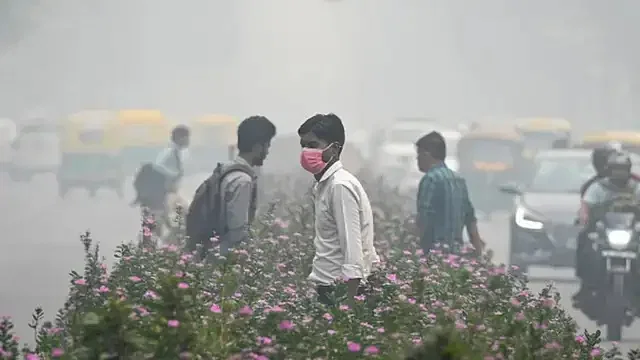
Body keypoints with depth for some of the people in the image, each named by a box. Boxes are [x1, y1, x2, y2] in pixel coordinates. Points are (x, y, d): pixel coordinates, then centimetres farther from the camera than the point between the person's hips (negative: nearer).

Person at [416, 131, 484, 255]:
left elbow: (424, 219, -17)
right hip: (456, 249, 9)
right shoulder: (458, 179, 16)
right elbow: (470, 217, 18)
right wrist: (479, 251, 20)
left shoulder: (431, 179, -11)